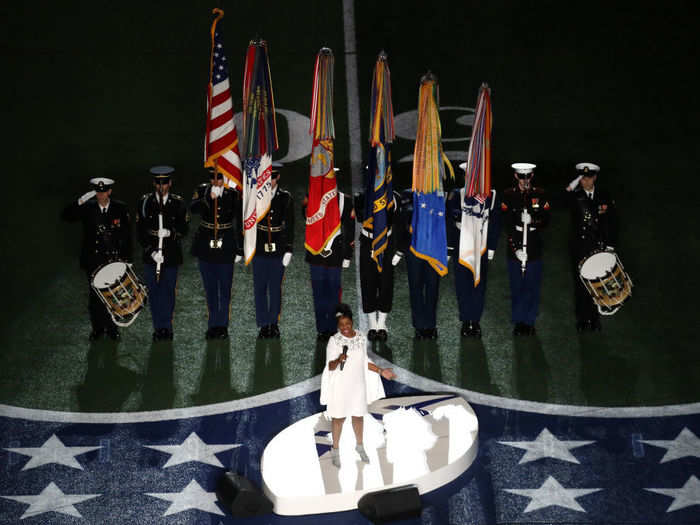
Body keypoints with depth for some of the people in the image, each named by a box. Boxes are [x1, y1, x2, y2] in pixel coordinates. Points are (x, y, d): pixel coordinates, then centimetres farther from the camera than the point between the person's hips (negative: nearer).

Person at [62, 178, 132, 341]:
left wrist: (126, 258, -2)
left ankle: (112, 328, 24)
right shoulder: (87, 207, -3)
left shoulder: (120, 208, -3)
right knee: (95, 295, 7)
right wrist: (80, 202, -28)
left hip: (114, 260, 0)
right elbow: (66, 216, -15)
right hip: (93, 260, 0)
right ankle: (97, 328, 21)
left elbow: (126, 235, 1)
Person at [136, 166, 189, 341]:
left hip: (171, 254, 0)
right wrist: (150, 250, -10)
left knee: (168, 291, 2)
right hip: (151, 254, 0)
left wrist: (170, 233, -18)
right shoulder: (145, 202, 2)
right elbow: (140, 230, 0)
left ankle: (166, 327, 11)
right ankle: (158, 328, 11)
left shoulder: (178, 203, 2)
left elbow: (184, 229, 3)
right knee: (154, 292, 3)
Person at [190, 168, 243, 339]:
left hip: (226, 247, -1)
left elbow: (239, 223, 1)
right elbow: (193, 208, -20)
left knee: (224, 288, 1)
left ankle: (221, 325, 9)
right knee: (210, 288, 10)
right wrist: (209, 198, -35)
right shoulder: (202, 190, -1)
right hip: (205, 246, 1)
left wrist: (240, 250, 0)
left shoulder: (233, 194, -2)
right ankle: (214, 324, 20)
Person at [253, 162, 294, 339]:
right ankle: (263, 325, 9)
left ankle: (274, 323, 16)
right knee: (259, 287, 2)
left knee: (275, 288, 4)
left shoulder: (286, 198, 1)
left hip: (278, 249, -1)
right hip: (259, 248, 1)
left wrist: (288, 250, -4)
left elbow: (289, 225, 1)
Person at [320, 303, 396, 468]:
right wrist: (338, 360, -35)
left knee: (358, 416, 16)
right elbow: (330, 366, -14)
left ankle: (359, 446, 36)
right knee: (339, 417, 7)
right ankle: (335, 450, 24)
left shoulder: (361, 338, -2)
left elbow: (364, 362, 9)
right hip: (340, 385, -4)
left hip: (357, 385, 4)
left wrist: (381, 371, 2)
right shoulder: (334, 341, -15)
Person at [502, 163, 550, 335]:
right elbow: (505, 222, -2)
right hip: (515, 247, -1)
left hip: (534, 248, 1)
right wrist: (515, 247, -11)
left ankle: (529, 322, 11)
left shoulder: (540, 194, 6)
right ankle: (518, 322, 12)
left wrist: (533, 220, -19)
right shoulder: (508, 195, 3)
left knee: (533, 287, 2)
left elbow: (546, 220, 3)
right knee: (517, 287, 3)